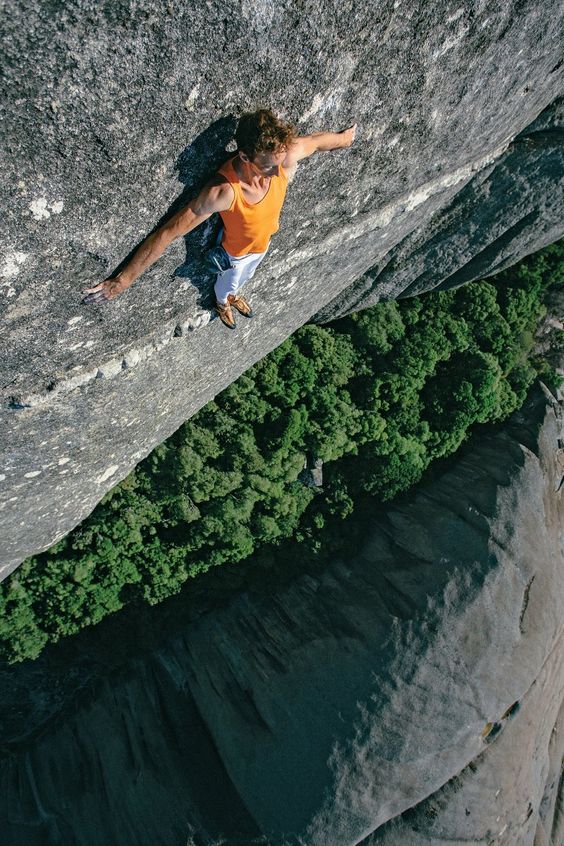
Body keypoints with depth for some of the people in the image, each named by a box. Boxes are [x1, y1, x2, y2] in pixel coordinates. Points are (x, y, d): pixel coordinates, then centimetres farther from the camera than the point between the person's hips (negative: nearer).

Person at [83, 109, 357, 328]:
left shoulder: (285, 157, -35)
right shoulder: (223, 191, -47)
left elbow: (317, 140, -11)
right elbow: (167, 233, -46)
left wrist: (343, 137, 13)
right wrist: (123, 280, -44)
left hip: (264, 241, 4)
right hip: (236, 250, -4)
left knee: (245, 276, 38)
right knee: (227, 282, 32)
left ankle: (234, 295, 73)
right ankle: (222, 302, 69)